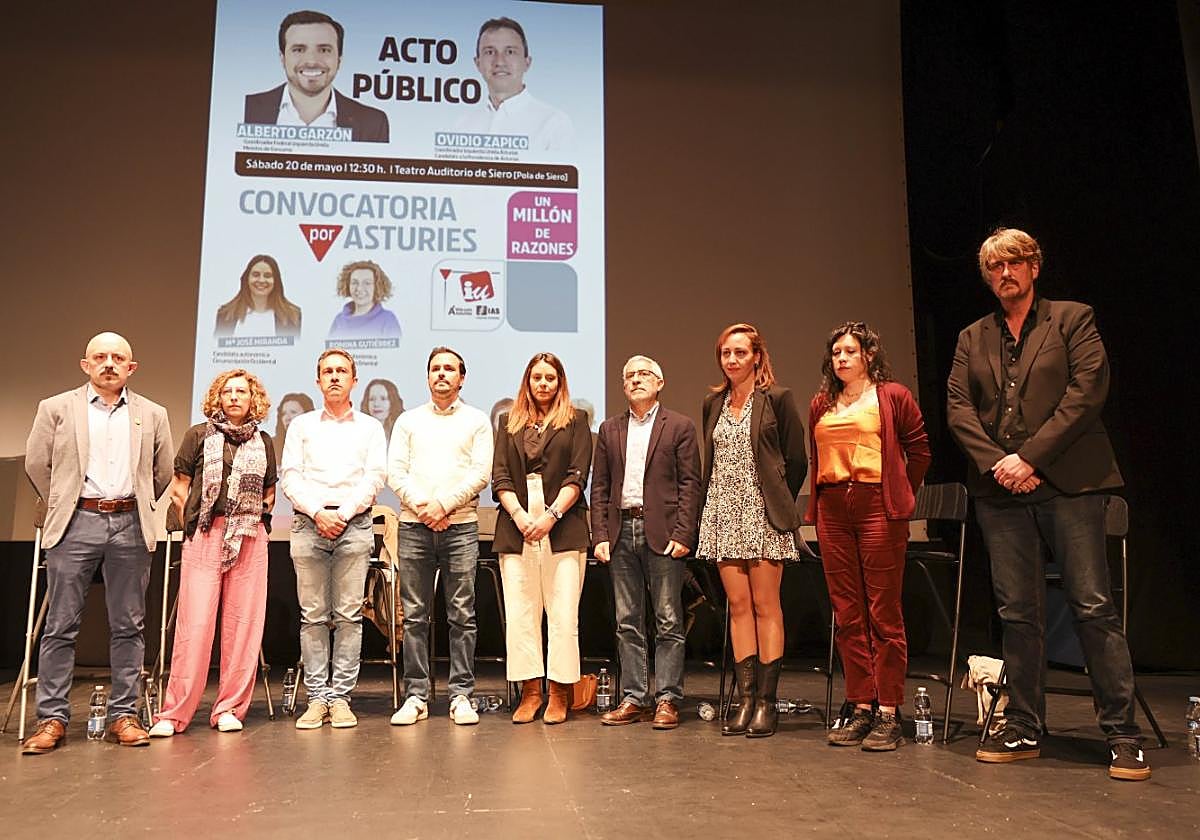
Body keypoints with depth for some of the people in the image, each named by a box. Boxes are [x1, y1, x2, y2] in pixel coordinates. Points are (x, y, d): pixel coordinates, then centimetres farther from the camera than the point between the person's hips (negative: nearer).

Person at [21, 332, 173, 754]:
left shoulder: (152, 414, 10)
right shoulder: (56, 408, 6)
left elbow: (163, 472, 16)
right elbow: (36, 464, 11)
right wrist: (62, 506, 14)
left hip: (130, 525, 1)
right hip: (76, 524, -1)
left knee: (128, 625, 4)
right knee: (60, 625, 2)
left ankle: (123, 715, 10)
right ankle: (52, 718, 10)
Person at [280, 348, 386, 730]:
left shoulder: (370, 427, 14)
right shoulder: (301, 425, 16)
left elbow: (375, 477, 3)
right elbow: (289, 477, 6)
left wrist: (343, 513, -8)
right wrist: (317, 512, -8)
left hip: (354, 523, -1)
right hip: (308, 523, 1)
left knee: (349, 615, -3)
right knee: (312, 615, 0)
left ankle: (340, 697, 3)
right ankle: (316, 697, 6)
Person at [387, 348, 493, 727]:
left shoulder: (477, 421, 9)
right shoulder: (409, 420, 15)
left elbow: (480, 474, 0)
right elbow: (395, 472, 6)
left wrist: (443, 504, -10)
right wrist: (423, 507, -8)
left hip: (460, 525, -1)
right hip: (413, 526, 2)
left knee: (462, 615, 0)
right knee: (414, 616, 4)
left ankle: (461, 695, 7)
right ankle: (415, 696, 12)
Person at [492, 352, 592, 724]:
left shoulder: (574, 422, 10)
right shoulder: (509, 422, 17)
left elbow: (577, 476, 0)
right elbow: (499, 477, 8)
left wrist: (550, 515, -12)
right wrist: (520, 516, -7)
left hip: (563, 529, -2)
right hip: (516, 529, 2)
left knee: (563, 614, -3)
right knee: (520, 613, 1)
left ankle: (559, 694, 6)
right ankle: (530, 691, 11)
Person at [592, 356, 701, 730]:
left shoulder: (680, 426, 4)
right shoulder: (610, 429, 15)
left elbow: (690, 484, -2)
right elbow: (599, 486, 12)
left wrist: (682, 534, -11)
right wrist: (600, 536, 2)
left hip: (663, 532, -4)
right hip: (621, 532, 4)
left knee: (668, 621, 1)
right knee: (627, 622, 8)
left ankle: (667, 700, 9)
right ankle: (633, 698, 16)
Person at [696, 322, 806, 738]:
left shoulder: (777, 398, -1)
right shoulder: (714, 403, 15)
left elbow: (796, 461, 0)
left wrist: (778, 506, 3)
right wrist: (709, 501, 11)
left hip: (762, 514, -5)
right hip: (724, 514, 5)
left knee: (765, 606, -3)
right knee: (738, 606, 4)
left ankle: (766, 702, 3)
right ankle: (745, 700, 8)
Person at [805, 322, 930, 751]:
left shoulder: (893, 396, 3)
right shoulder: (820, 405, 16)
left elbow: (920, 449, 5)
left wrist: (900, 495, 7)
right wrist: (817, 503, 13)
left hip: (877, 508, -5)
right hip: (832, 511, 5)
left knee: (884, 614, -3)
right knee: (847, 615, 7)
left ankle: (888, 714, 5)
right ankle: (861, 709, 16)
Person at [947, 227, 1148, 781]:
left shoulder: (1072, 319, 7)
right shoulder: (972, 338, 17)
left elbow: (1086, 392, -5)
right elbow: (957, 408, 7)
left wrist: (1029, 456, -13)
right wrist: (996, 462, -9)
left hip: (1067, 482, -3)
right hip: (1000, 488, 3)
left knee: (1093, 606, -3)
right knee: (1017, 611, 6)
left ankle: (1123, 735, 7)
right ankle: (1024, 730, 14)